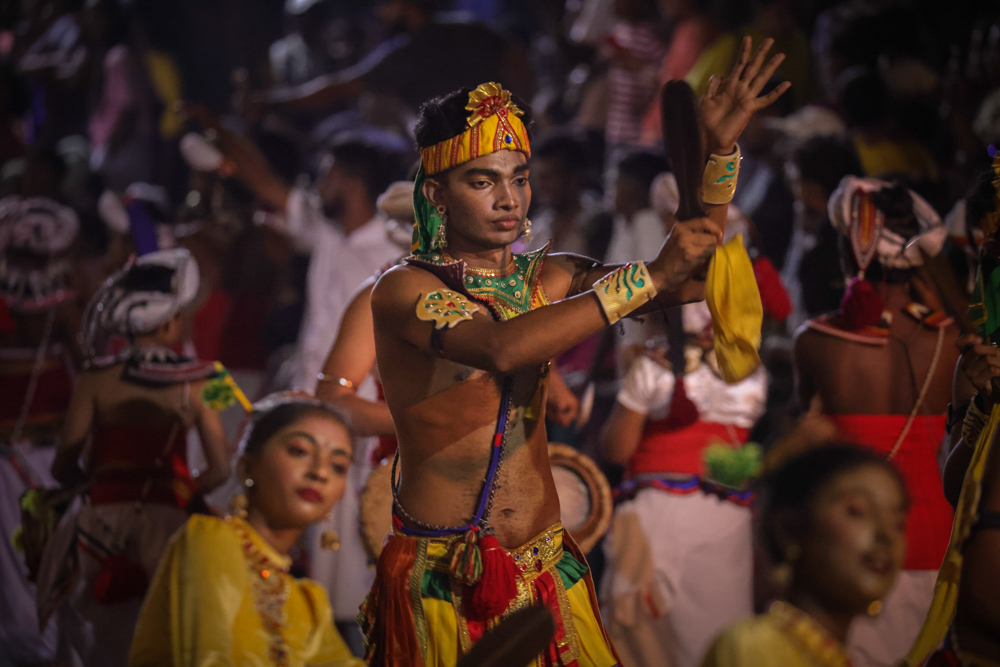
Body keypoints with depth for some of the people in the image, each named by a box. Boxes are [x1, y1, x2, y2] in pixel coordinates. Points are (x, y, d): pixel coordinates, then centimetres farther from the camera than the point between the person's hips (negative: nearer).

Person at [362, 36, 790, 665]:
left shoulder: (545, 279, 9)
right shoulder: (403, 290, -10)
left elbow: (693, 281, 7)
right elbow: (501, 348, -29)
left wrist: (721, 150, -4)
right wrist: (649, 276, -28)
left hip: (548, 568, 5)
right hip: (442, 582, -5)